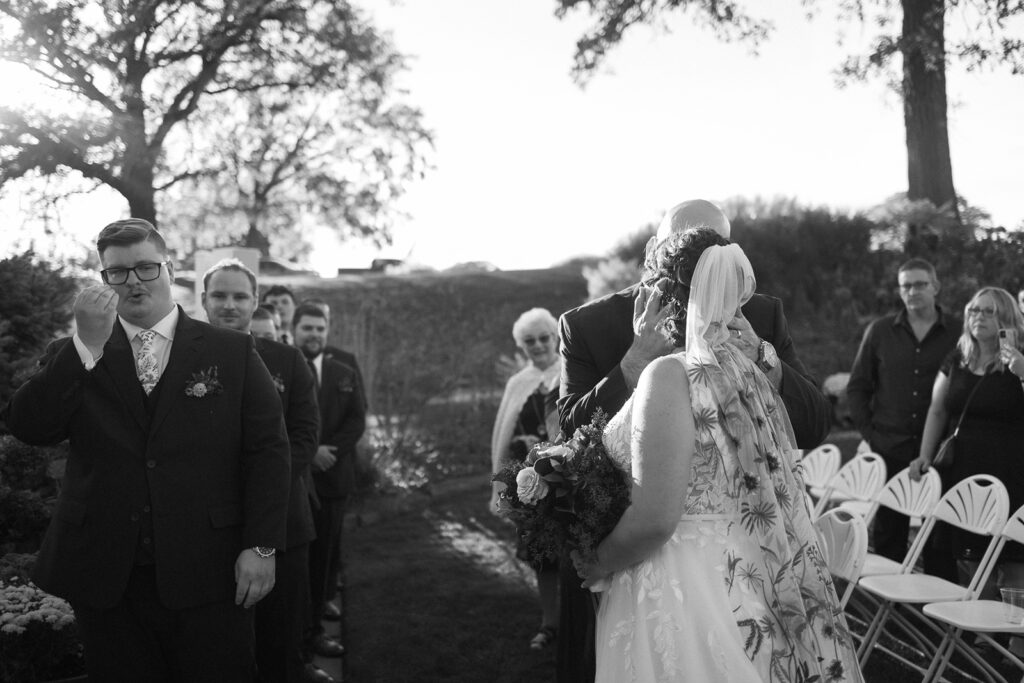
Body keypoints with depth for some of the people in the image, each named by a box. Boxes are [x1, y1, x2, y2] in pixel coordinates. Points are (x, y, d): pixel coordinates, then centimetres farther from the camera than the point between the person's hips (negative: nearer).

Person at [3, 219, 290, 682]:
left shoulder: (232, 352, 3)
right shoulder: (73, 357, 8)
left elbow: (268, 449, 0)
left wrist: (261, 546, -7)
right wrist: (87, 344, -15)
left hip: (208, 575, -1)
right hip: (106, 580, 2)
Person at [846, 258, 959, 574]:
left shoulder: (957, 333, 0)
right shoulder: (880, 331, 5)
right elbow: (857, 386, 10)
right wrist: (868, 431, 2)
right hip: (889, 449, 2)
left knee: (940, 535, 3)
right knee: (887, 533, 10)